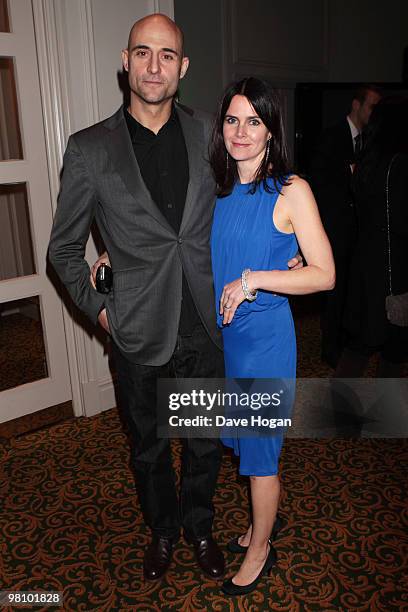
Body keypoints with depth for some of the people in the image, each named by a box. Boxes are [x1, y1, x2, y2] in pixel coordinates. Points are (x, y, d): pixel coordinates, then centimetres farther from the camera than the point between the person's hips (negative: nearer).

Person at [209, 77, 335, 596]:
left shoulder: (290, 191, -14)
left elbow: (324, 275, -15)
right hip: (223, 332, 6)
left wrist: (252, 280, -21)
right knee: (243, 440, 20)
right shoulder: (220, 189, 4)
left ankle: (260, 550, 33)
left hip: (265, 335, -6)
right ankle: (261, 524, 45)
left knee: (259, 449, 9)